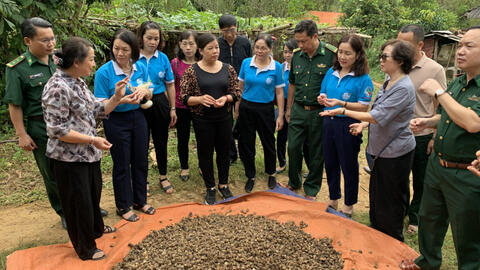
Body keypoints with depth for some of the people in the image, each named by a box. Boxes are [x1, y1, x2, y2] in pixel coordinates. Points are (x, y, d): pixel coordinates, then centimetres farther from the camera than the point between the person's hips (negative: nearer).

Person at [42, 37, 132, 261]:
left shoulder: (78, 82, 5)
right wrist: (93, 139, -22)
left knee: (93, 194, 26)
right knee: (78, 202, 9)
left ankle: (96, 228, 50)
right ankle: (85, 249, 30)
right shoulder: (57, 88, -23)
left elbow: (96, 111, 10)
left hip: (89, 155, 9)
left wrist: (117, 98, -2)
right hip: (69, 158, -9)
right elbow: (57, 130, -24)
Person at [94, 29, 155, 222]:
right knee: (122, 165, 7)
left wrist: (144, 91, -16)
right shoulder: (104, 72, -16)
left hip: (138, 117, 5)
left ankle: (140, 201, 34)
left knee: (141, 161, 14)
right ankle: (123, 206, 27)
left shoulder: (140, 68, -3)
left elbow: (149, 95, 8)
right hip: (116, 121, -4)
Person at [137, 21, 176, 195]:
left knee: (161, 141, 13)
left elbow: (170, 84, 6)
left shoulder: (163, 58, 0)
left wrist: (172, 108, 5)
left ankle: (163, 177, 30)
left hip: (159, 103, 2)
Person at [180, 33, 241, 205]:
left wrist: (226, 98, -15)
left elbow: (237, 92, 5)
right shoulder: (192, 71, -6)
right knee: (205, 153, 9)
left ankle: (223, 184, 33)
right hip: (202, 120, -2)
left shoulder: (228, 69, 2)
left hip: (224, 118, 2)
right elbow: (184, 97, -6)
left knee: (224, 152, 13)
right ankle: (210, 188, 27)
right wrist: (200, 99, -25)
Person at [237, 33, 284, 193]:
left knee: (268, 142, 11)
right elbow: (240, 87, 6)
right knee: (246, 143, 8)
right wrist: (237, 109, 5)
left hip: (266, 109, -1)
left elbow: (279, 92, -1)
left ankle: (271, 174, 34)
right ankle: (250, 176, 27)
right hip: (246, 108, 2)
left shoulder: (276, 67, -5)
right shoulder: (246, 63, -1)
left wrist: (280, 115, -2)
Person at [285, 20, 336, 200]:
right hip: (298, 110, 4)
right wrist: (288, 108, 17)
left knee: (316, 152, 8)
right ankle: (294, 182, 31)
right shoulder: (297, 55, 5)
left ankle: (311, 188, 26)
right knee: (293, 147, 8)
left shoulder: (331, 55, -11)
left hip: (319, 112, -4)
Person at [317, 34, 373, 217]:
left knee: (348, 167, 8)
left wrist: (341, 103, -25)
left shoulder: (363, 78, -11)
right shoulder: (331, 72, 6)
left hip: (348, 126, -5)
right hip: (329, 123, 6)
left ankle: (349, 206, 28)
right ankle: (333, 200, 36)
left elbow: (364, 107, -14)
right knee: (330, 164, 16)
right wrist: (322, 98, -9)